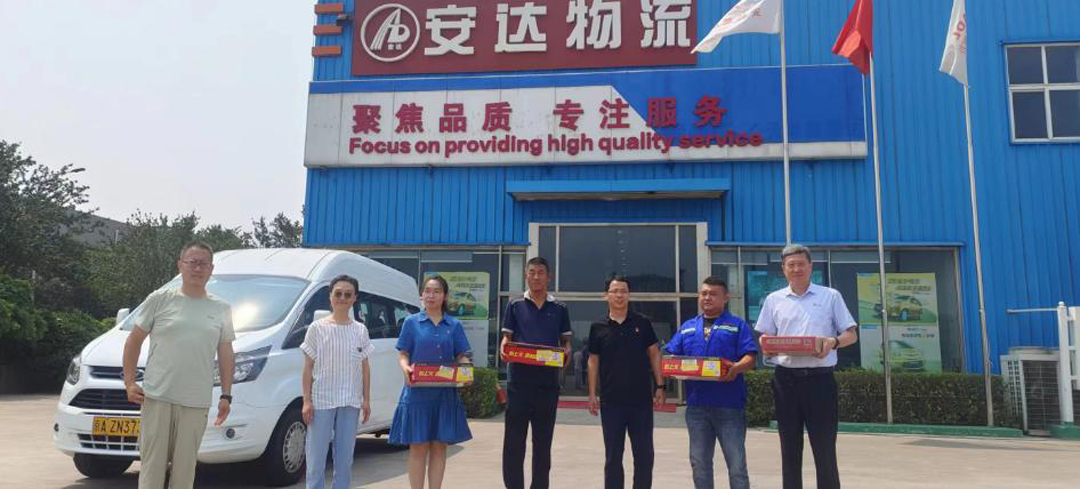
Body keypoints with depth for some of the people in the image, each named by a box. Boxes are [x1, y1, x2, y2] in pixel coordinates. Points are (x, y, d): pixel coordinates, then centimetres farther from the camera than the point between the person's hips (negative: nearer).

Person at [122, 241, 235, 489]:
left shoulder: (221, 309, 9)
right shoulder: (160, 300, 2)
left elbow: (226, 355, 12)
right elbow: (134, 341, 7)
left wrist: (226, 396, 6)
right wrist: (129, 382, -1)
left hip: (196, 403, 2)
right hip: (157, 398, -2)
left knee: (184, 467, 8)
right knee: (152, 464, 1)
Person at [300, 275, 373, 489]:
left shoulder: (360, 330, 7)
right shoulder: (317, 328, -1)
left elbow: (365, 368, 10)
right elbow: (308, 368, -1)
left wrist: (366, 400, 5)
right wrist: (307, 401, -7)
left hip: (350, 402, 3)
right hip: (321, 401, -3)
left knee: (345, 459, 9)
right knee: (316, 458, -1)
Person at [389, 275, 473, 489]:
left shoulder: (454, 325, 9)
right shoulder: (412, 322, 4)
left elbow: (462, 356, 8)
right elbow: (403, 355, 2)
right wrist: (406, 369, -19)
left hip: (445, 393, 2)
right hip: (417, 391, -2)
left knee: (439, 446, 6)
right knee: (418, 446, 0)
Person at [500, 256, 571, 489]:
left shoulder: (559, 309, 8)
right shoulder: (515, 306, 6)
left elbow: (565, 341, 10)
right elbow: (507, 337, 5)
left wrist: (566, 353, -12)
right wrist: (503, 349, -17)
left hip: (548, 382, 1)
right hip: (519, 380, -1)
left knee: (543, 440, 10)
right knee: (513, 439, 0)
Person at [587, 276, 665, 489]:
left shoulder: (642, 323, 2)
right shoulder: (598, 327, 2)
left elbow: (654, 354, 5)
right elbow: (593, 361, 6)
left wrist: (659, 386, -1)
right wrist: (592, 394, 3)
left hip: (641, 399, 0)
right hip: (611, 401, 0)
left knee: (644, 454, 7)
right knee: (613, 456, 8)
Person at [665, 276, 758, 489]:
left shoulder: (738, 325, 5)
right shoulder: (687, 327, 16)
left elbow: (750, 358, -5)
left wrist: (736, 368, -26)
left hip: (729, 404, -4)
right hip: (697, 405, 4)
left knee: (736, 464, -1)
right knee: (699, 463, 11)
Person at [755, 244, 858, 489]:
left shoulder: (830, 296, 5)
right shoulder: (773, 299, 10)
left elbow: (852, 334, 5)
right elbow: (765, 336, 12)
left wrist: (833, 342, -16)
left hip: (820, 378, -2)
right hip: (786, 379, 2)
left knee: (825, 448, 1)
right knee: (789, 447, 9)